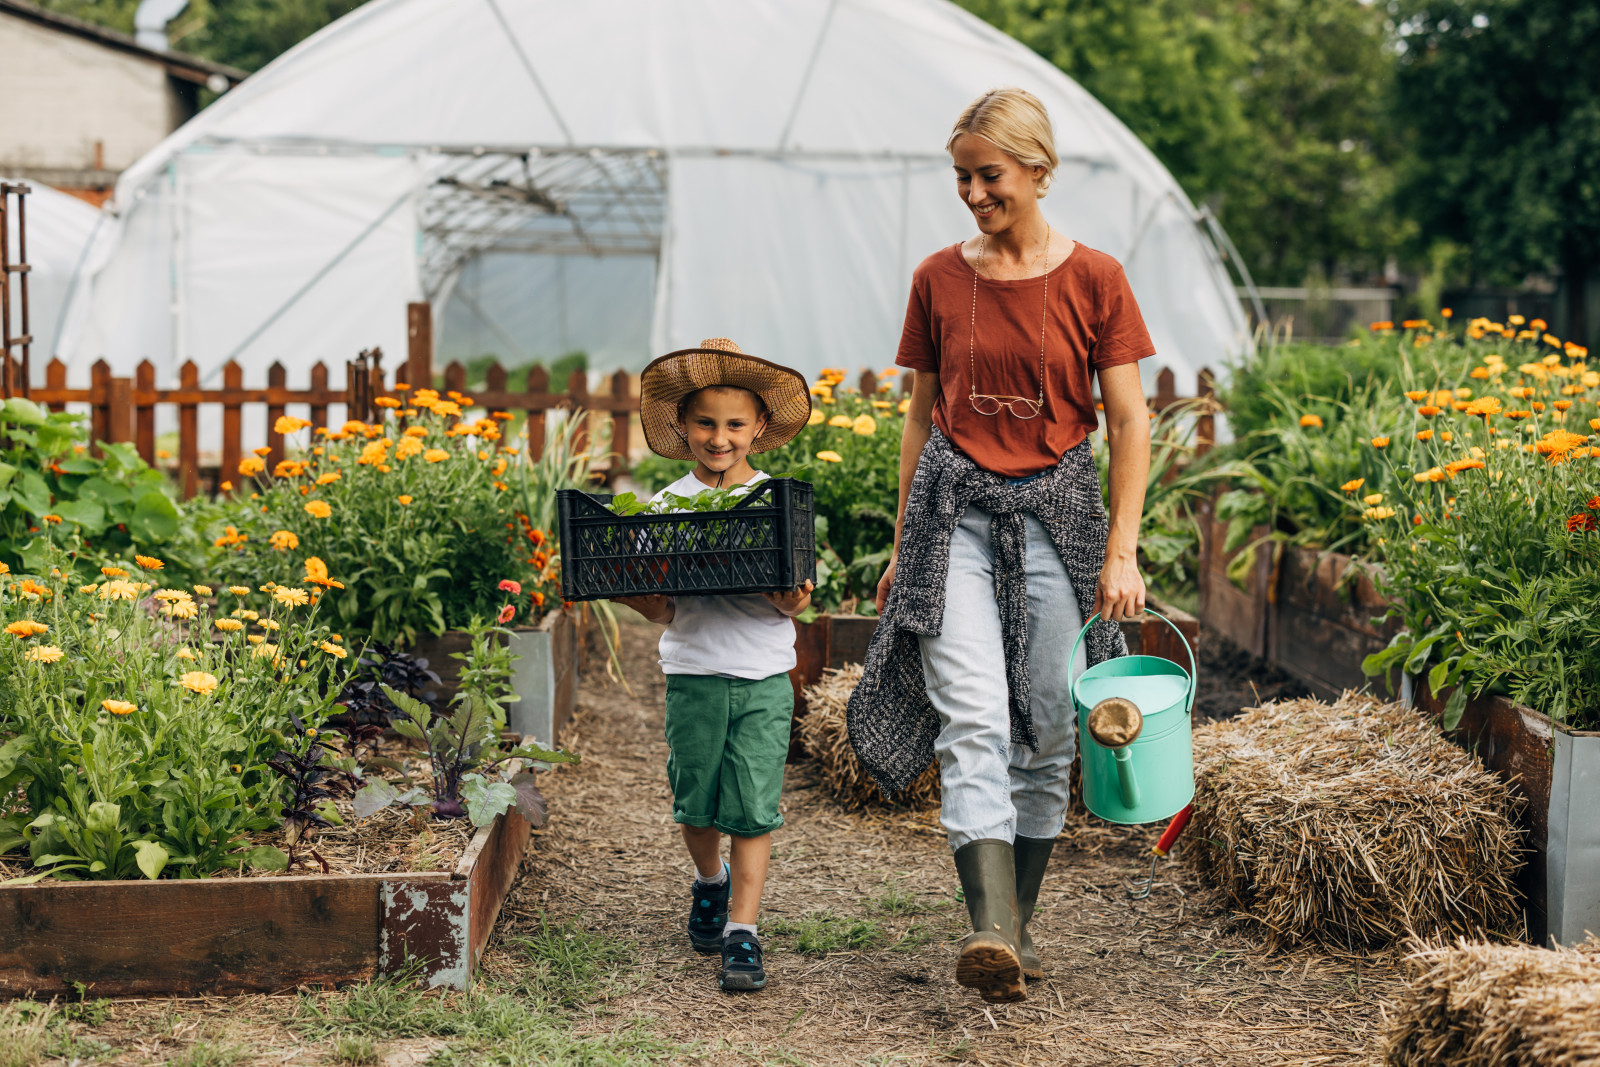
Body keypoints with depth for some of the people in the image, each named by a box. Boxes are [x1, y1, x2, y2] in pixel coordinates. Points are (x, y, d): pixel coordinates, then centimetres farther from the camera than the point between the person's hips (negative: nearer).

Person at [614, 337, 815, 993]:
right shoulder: (667, 505, 3)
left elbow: (788, 601, 0)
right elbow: (665, 609, 2)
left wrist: (792, 604, -22)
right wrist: (624, 588, -17)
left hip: (764, 675, -1)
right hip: (693, 673, 1)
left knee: (752, 807, -5)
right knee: (696, 800, 10)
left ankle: (742, 932, 2)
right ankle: (711, 882, 40)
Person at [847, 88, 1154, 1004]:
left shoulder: (1093, 280, -1)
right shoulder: (938, 280, 6)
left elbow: (1130, 421, -1)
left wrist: (1123, 551, -7)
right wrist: (903, 545, 14)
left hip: (1055, 510, -1)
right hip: (956, 507, 1)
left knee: (1046, 730, 3)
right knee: (974, 720, -14)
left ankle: (1021, 922, 19)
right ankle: (991, 935, -23)